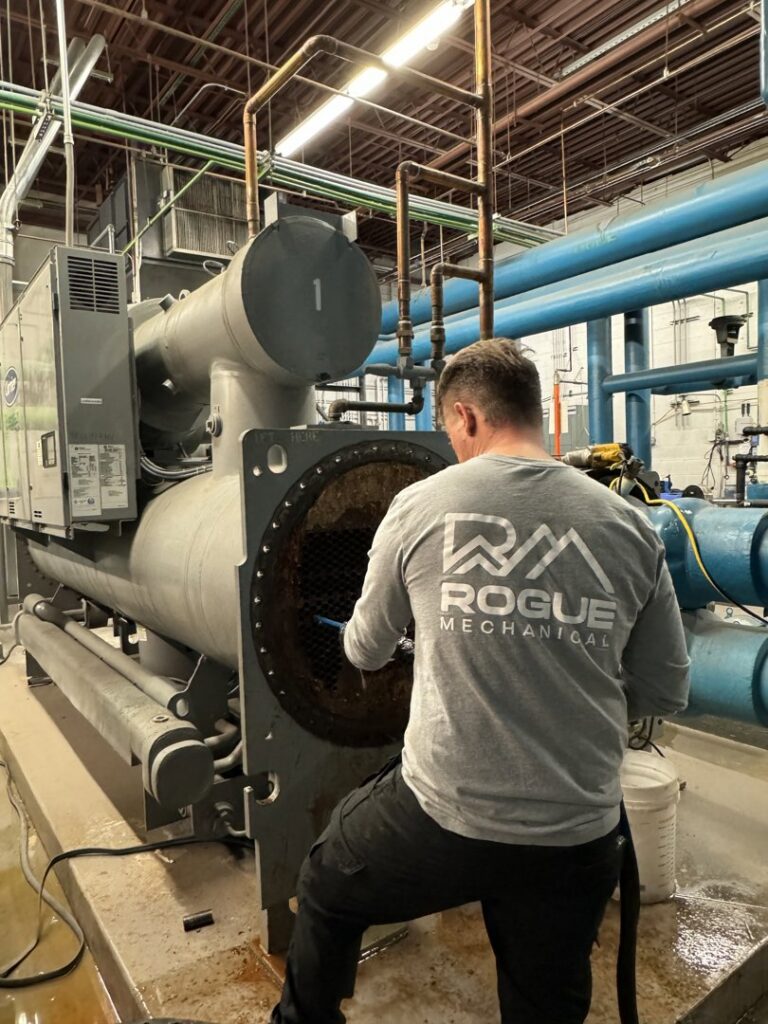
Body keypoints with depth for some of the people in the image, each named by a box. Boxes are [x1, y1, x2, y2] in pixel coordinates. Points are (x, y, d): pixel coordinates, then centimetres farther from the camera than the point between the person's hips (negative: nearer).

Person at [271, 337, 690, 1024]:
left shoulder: (422, 505, -10)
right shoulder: (629, 525, -4)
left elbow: (366, 652, 5)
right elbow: (665, 692, 3)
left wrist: (360, 637, 28)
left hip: (442, 817, -3)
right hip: (579, 838, 4)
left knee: (326, 892, 27)